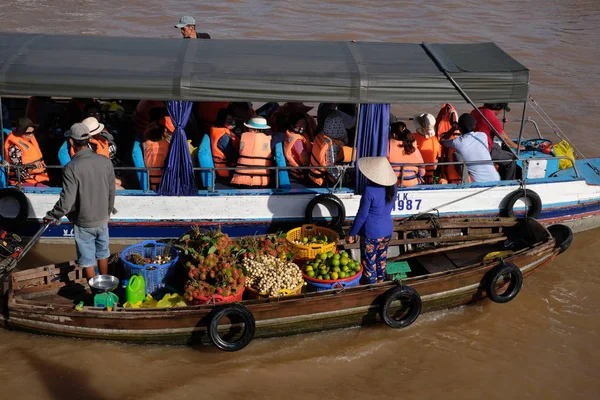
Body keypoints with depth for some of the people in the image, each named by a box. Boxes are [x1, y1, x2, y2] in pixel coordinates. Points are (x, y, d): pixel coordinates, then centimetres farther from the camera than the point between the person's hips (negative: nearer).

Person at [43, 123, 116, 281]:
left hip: (83, 222, -5)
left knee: (87, 259, 12)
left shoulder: (71, 167, -23)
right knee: (102, 253, 23)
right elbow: (111, 191, 2)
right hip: (103, 219, 5)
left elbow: (67, 200, -21)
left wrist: (51, 216, -4)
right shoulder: (105, 161, -9)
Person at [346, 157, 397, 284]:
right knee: (381, 259, 24)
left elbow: (361, 215, -18)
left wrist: (351, 234, -8)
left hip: (371, 233, -6)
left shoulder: (370, 190, -25)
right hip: (387, 230, 6)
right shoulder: (392, 187, -5)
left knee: (369, 262, 12)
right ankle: (380, 281, 40)